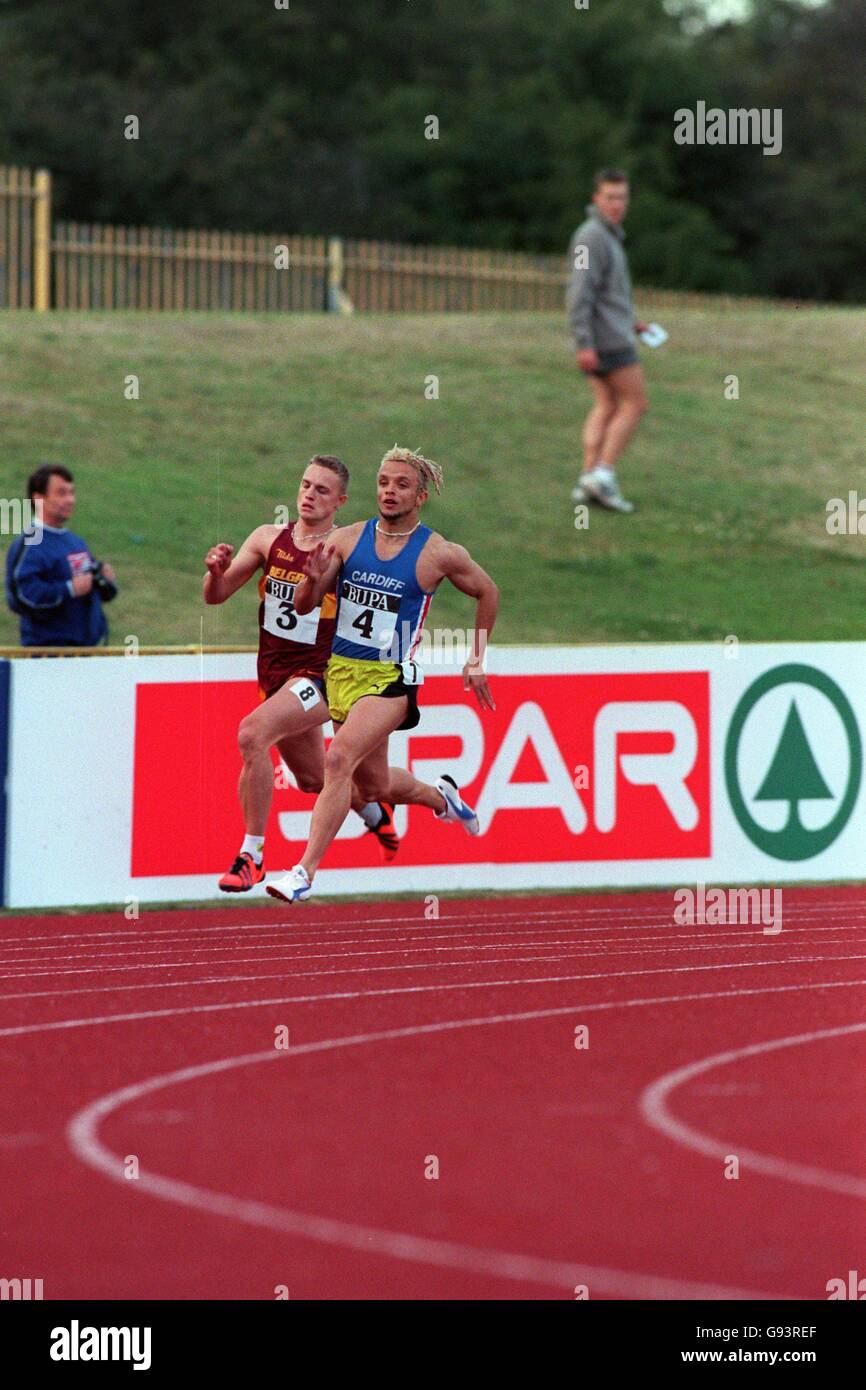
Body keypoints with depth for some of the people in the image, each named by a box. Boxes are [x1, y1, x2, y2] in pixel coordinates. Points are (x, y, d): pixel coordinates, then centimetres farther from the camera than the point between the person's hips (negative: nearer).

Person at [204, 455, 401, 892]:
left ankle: (251, 855, -23)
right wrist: (216, 571, -18)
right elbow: (216, 596, 2)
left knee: (252, 733, -31)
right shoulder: (268, 539, 2)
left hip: (318, 677, -6)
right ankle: (376, 813, 56)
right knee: (312, 777, 22)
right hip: (273, 674, 6)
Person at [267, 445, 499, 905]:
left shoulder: (439, 554, -7)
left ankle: (305, 872, -27)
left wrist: (476, 660, 12)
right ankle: (440, 797, 53)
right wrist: (314, 579, -22)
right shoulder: (347, 539, 0)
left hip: (390, 679, -5)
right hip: (341, 672, 5)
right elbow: (304, 606, 1)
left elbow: (487, 592, 11)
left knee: (340, 759, -25)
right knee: (375, 784, 19)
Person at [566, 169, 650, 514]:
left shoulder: (606, 236, 17)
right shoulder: (592, 237, -16)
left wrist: (629, 323, 23)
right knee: (635, 404, -5)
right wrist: (584, 343, -27)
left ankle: (589, 480, 2)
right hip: (606, 339, -10)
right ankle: (603, 476, -10)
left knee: (606, 407, 8)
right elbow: (580, 291, -23)